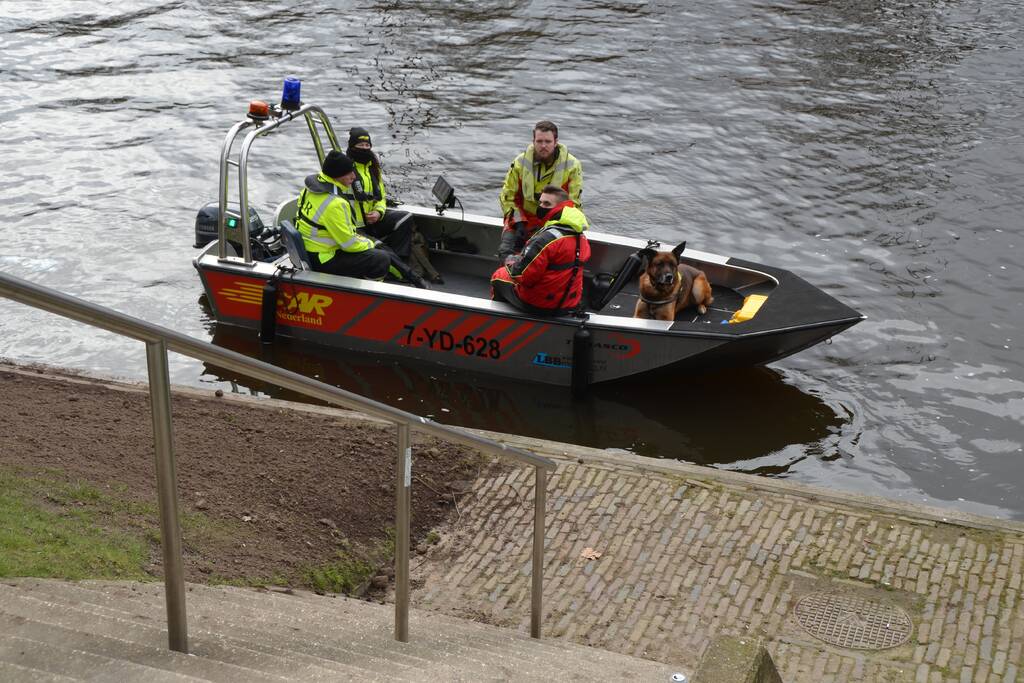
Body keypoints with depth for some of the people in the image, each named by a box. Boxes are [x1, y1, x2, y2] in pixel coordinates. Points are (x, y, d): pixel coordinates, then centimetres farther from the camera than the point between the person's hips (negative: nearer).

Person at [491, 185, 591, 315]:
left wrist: (510, 263, -1)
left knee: (499, 276, 19)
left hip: (539, 305, -7)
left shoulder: (546, 239, -28)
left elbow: (522, 276, -25)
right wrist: (521, 259, 13)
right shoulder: (581, 236, -1)